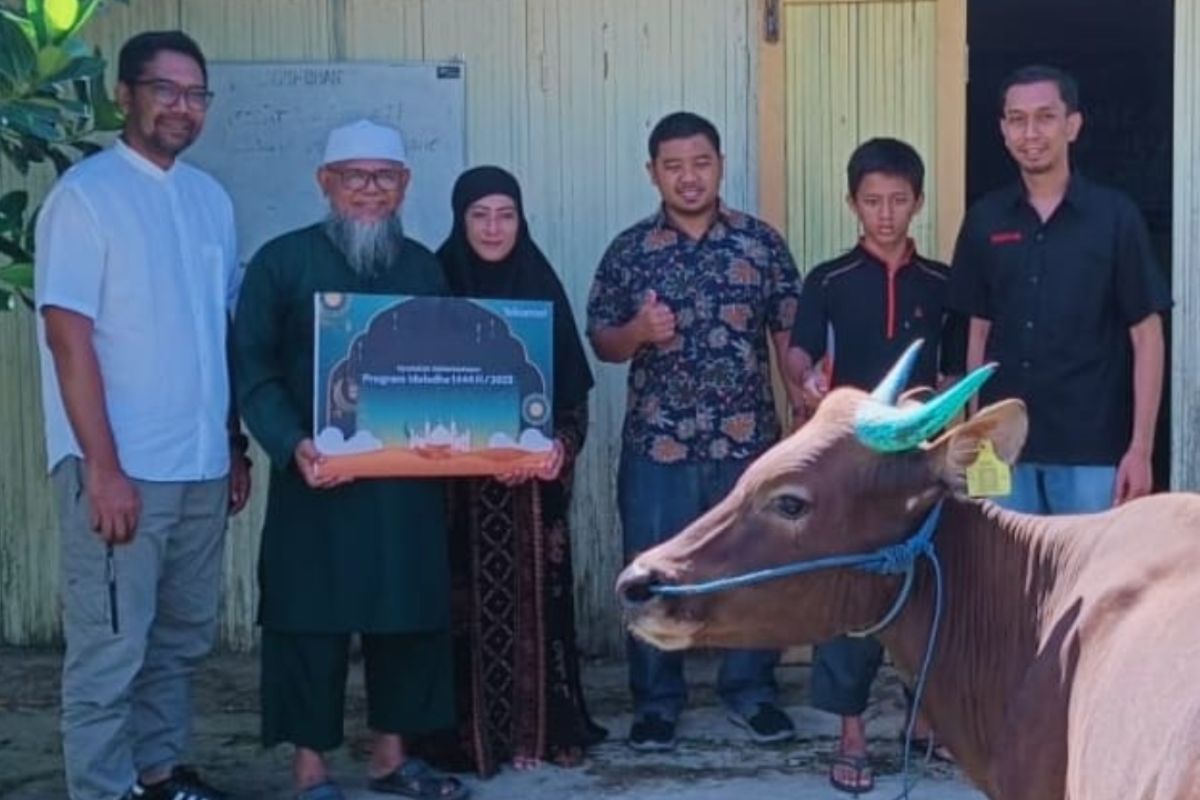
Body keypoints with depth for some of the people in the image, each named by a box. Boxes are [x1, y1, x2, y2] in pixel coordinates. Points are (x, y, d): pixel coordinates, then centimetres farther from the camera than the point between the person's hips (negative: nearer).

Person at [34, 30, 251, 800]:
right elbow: (68, 337, -13)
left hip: (201, 466, 7)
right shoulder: (85, 193, -8)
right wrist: (103, 467, -17)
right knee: (110, 650, 0)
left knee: (182, 637, 16)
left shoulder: (211, 198, 11)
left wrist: (237, 446, 14)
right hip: (121, 468, -6)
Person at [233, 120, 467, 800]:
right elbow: (254, 370, -7)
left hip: (410, 479, 5)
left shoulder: (424, 268, 13)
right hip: (318, 480, -4)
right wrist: (294, 445, -21)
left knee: (410, 617, 10)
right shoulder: (283, 261, -2)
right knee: (313, 622, 1)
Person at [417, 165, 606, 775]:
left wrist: (563, 444, -12)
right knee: (470, 603, -1)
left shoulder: (541, 285, 6)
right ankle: (472, 734, 8)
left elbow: (572, 385, 6)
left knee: (536, 598, 3)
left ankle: (542, 727, 13)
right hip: (458, 477, -2)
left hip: (533, 476, 2)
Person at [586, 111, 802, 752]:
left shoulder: (762, 242, 2)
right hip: (656, 446, 0)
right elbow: (600, 341, 5)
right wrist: (638, 331, -17)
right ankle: (656, 702, 20)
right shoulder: (629, 251, 2)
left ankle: (750, 692, 25)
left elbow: (791, 332, 3)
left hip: (748, 441, 0)